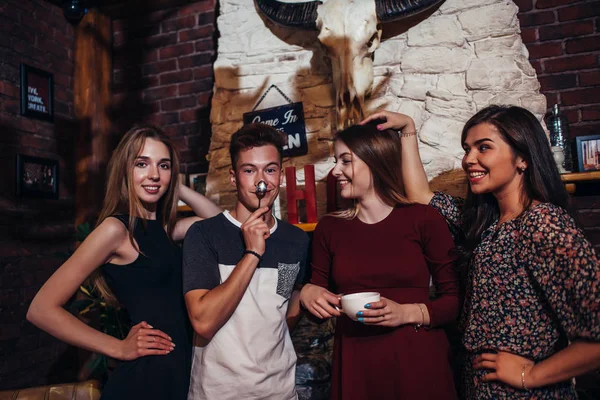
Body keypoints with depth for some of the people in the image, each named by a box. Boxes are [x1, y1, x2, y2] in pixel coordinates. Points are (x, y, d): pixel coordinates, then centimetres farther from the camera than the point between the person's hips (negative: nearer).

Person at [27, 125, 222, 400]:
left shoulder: (162, 228, 7)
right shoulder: (116, 228, -13)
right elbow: (42, 309, -14)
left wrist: (176, 188, 5)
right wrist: (120, 348, -13)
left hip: (179, 370, 8)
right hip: (145, 375, -8)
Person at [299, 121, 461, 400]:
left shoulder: (423, 219, -6)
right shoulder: (329, 228, 3)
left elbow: (456, 299, -3)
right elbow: (321, 300, 12)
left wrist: (408, 313, -18)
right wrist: (307, 294, -9)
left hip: (418, 363, -2)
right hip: (355, 367, 3)